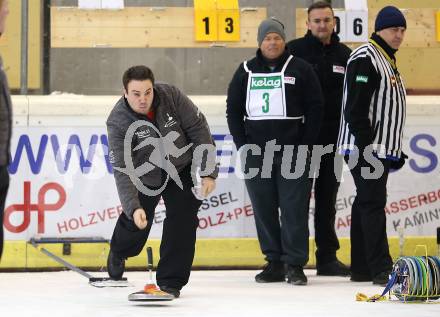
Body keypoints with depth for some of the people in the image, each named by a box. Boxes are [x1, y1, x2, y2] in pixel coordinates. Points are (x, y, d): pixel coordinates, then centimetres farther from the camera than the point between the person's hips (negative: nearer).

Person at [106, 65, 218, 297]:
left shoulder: (171, 96, -26)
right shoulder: (117, 122, -30)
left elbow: (198, 128, -16)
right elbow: (122, 170, -34)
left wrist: (209, 172, -19)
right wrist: (133, 207, -46)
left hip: (181, 169, 1)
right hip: (145, 177, -1)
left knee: (182, 218, -13)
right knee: (136, 223, 10)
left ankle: (170, 281, -3)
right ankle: (118, 252, 46)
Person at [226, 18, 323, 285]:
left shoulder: (301, 69, 2)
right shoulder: (246, 71, 10)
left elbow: (315, 108, 0)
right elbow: (233, 109, 12)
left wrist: (306, 146, -6)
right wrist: (242, 145, 2)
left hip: (293, 151, -3)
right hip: (256, 153, 3)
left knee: (294, 208, -6)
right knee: (264, 209, 5)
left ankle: (295, 264, -3)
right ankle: (274, 263, 12)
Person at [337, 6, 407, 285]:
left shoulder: (388, 61, 20)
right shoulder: (365, 59, -13)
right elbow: (355, 108, -20)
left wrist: (396, 150, 22)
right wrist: (366, 146, -24)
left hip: (381, 149, 10)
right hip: (365, 148, -10)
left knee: (366, 205, 11)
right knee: (374, 204, -12)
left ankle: (361, 268, 14)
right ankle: (381, 269, -15)